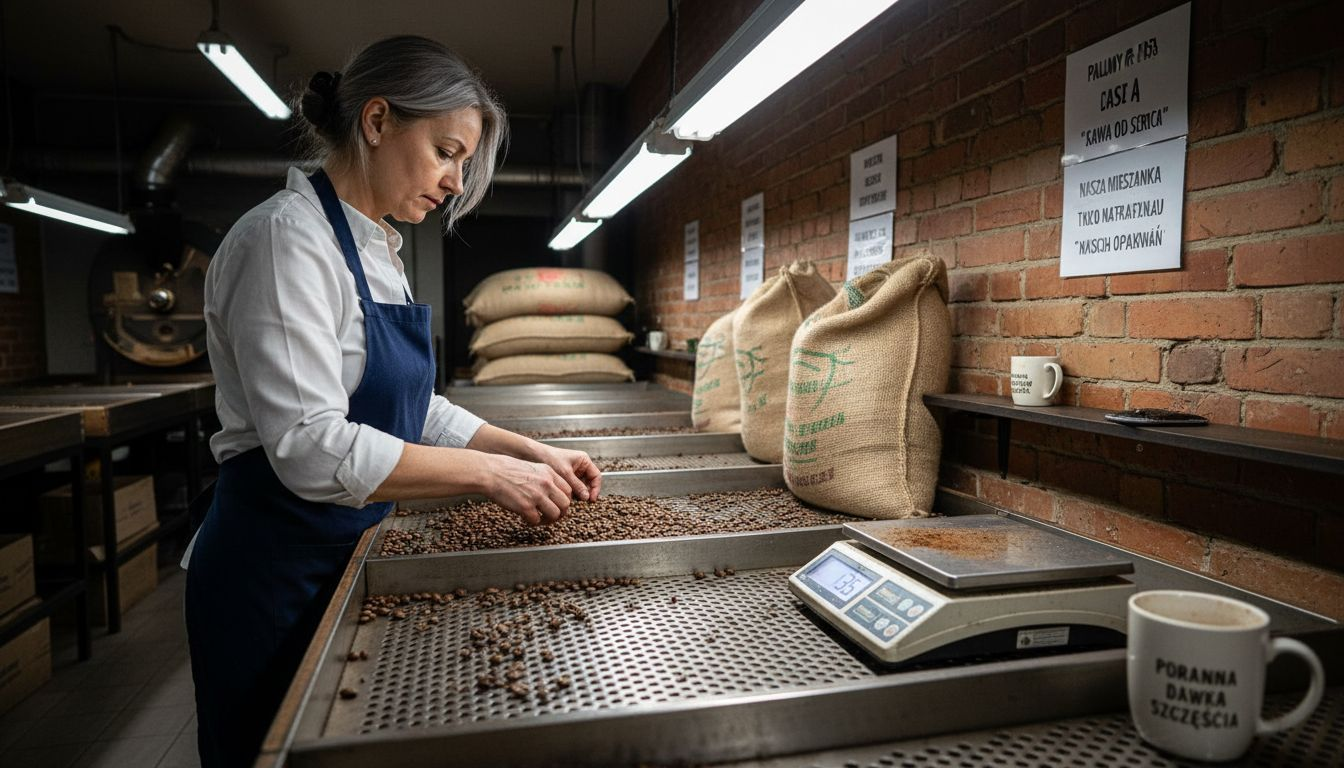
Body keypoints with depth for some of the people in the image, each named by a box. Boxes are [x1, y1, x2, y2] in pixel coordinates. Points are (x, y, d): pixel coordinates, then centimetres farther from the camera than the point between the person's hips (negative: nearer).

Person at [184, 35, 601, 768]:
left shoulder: (375, 249, 8)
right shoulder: (287, 238, -20)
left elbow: (411, 409, 10)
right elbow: (312, 447, -27)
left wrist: (531, 451, 1)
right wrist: (489, 473, -25)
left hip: (347, 555, 9)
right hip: (277, 569, -8)